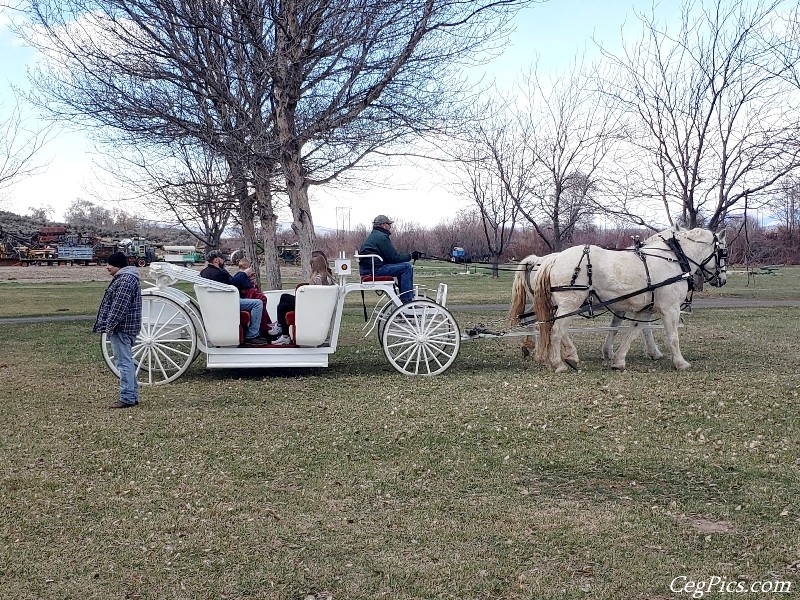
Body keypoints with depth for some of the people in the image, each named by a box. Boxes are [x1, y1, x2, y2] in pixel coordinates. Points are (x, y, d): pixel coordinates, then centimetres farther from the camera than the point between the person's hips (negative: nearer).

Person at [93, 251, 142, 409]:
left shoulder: (125, 280, -17)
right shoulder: (125, 278, 19)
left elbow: (119, 307, -23)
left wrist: (110, 325, -20)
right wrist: (110, 325, 23)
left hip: (122, 327, -11)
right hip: (126, 327, 11)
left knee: (124, 362, -9)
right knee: (127, 361, 15)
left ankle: (127, 398, -6)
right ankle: (132, 396, 22)